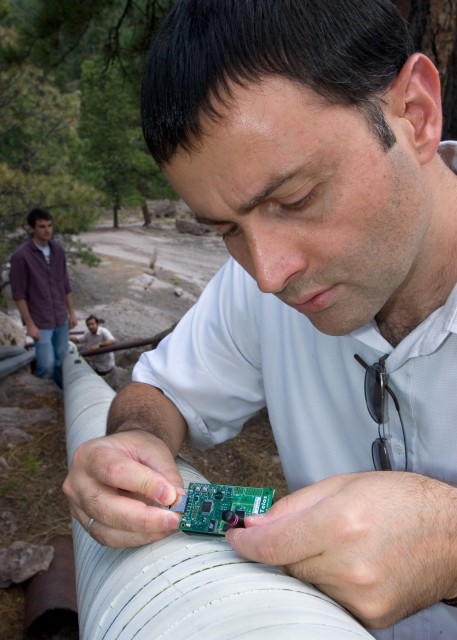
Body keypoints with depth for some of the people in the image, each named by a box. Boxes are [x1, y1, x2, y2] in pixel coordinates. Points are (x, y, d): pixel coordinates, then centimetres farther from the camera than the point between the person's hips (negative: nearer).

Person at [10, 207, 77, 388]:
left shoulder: (58, 250, 2)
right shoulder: (21, 255, -16)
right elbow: (19, 295, -13)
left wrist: (71, 312, 12)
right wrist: (30, 324, -14)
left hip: (61, 319, 5)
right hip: (40, 322, -5)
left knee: (62, 362, 13)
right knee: (47, 366, -8)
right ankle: (37, 366, 25)